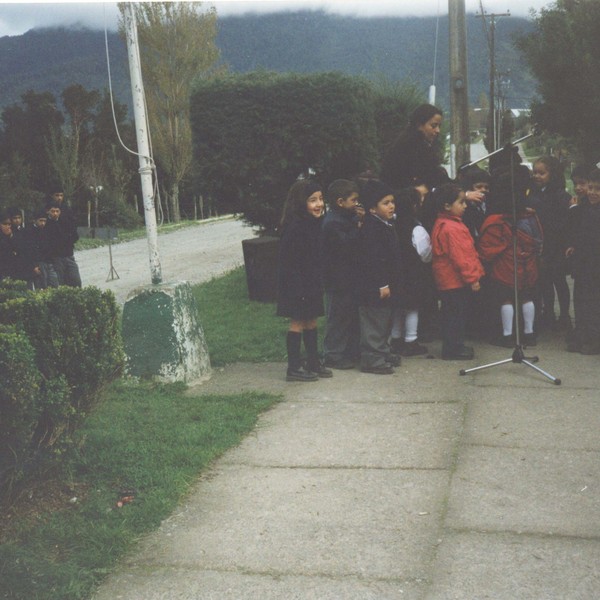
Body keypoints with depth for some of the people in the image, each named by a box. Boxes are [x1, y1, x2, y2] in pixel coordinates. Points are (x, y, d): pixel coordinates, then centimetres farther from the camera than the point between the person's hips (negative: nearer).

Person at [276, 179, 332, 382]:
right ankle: (294, 368, 7)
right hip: (297, 286, -8)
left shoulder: (316, 224, 8)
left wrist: (319, 284, 14)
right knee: (297, 323, -1)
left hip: (312, 284, 8)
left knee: (311, 322, 15)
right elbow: (289, 263, -21)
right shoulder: (294, 228, -19)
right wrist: (299, 289, -22)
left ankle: (314, 363, 25)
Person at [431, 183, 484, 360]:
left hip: (448, 279, 10)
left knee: (451, 314, 16)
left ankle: (453, 346, 25)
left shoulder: (442, 224, 12)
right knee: (457, 314, -2)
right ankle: (453, 349, 5)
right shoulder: (451, 228, -20)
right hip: (456, 280, -10)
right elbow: (459, 257, -22)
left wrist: (473, 274, 21)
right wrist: (472, 278, -17)